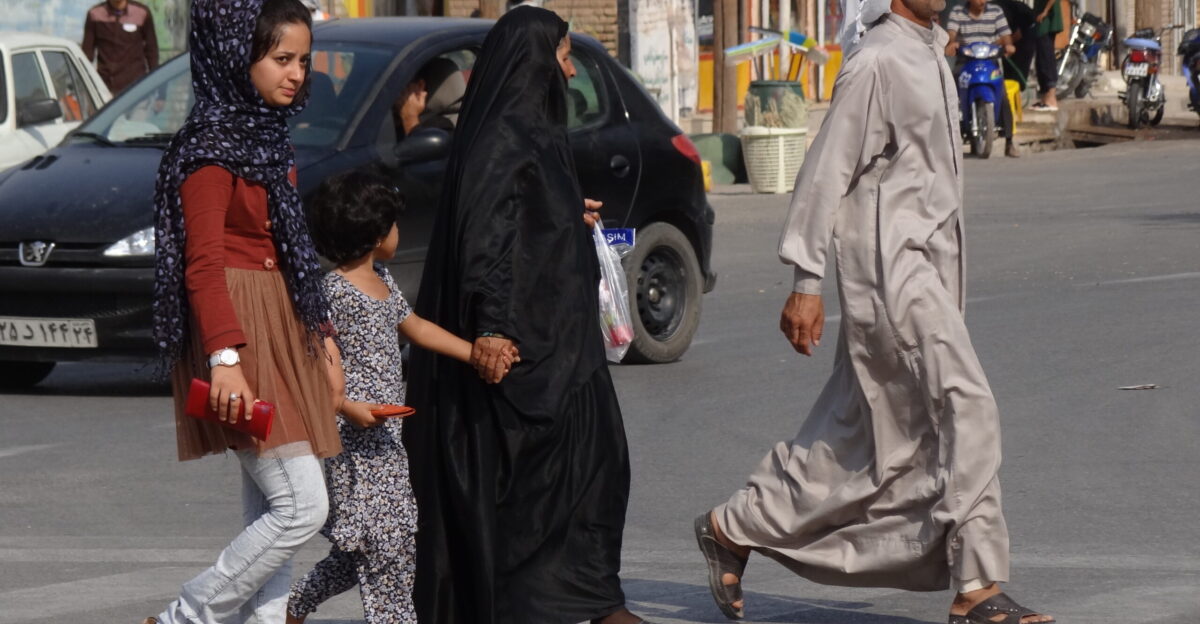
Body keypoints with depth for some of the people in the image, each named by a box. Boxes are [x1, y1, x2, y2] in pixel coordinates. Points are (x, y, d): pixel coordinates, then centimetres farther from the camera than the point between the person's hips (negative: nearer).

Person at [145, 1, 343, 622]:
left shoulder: (269, 138, 16)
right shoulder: (211, 146, -13)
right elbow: (202, 263, -19)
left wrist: (320, 334, 24)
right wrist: (225, 357, -29)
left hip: (281, 336, 9)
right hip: (241, 338, -9)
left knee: (269, 512, 7)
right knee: (301, 505, -12)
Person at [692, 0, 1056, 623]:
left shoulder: (930, 57, 16)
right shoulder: (876, 61, -12)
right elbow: (826, 168, -13)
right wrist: (806, 281, -14)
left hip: (929, 262, 10)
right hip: (889, 265, -10)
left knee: (851, 431, 12)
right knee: (967, 407, -15)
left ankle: (732, 529, 25)